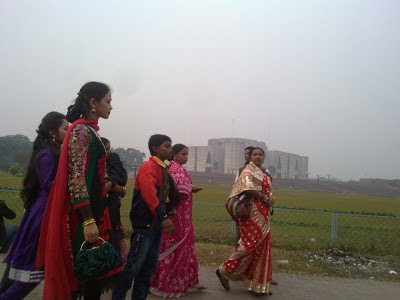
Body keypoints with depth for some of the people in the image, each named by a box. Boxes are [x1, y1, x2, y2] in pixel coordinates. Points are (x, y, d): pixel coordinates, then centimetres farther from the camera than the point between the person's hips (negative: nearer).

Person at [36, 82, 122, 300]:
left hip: (95, 207, 9)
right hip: (84, 211, -9)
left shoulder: (90, 130, 15)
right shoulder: (81, 130, -13)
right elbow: (76, 176, -22)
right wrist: (88, 220, -27)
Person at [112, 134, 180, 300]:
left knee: (150, 265, 13)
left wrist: (169, 209, 7)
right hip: (145, 223, -9)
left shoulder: (163, 169, 17)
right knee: (134, 265, -6)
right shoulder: (149, 167, -11)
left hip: (157, 223, 9)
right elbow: (149, 194, -24)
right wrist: (163, 217, -28)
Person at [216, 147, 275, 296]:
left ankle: (259, 285, 18)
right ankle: (225, 271, 3)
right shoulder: (249, 170, -6)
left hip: (263, 215, 9)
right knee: (251, 244, -12)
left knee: (262, 247, 9)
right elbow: (248, 188, -22)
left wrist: (271, 199, 3)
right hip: (253, 212, -9)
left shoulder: (265, 174, 21)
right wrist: (264, 198, -13)